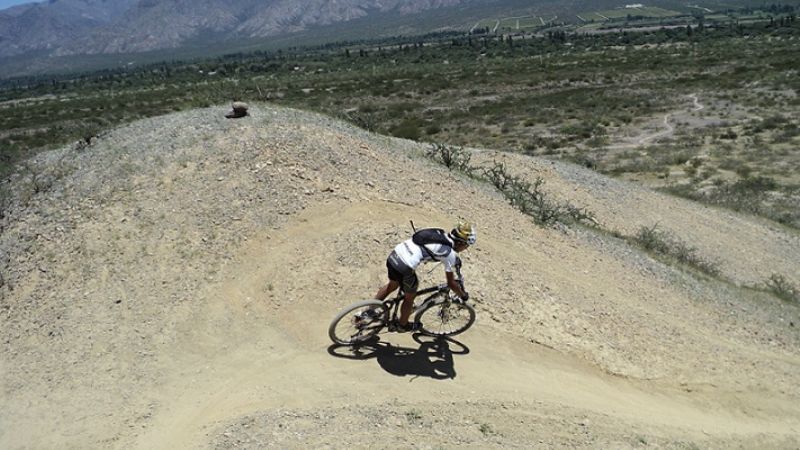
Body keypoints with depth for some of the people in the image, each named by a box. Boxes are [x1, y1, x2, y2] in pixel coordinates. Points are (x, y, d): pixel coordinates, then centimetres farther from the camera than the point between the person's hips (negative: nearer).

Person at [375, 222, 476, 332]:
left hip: (393, 255, 7)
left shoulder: (441, 235, 16)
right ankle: (402, 325, 42)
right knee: (410, 297, 20)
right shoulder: (450, 254, -5)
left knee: (392, 285, 34)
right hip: (405, 267, -7)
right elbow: (451, 283, 2)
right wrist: (463, 295, 19)